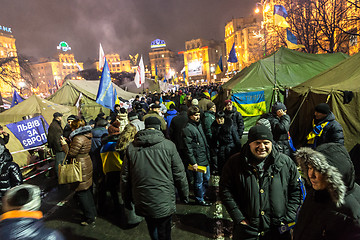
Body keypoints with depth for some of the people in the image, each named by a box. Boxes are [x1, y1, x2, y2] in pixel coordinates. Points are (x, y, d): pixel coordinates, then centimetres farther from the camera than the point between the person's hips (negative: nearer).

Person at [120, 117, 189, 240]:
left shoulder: (131, 147, -3)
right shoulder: (168, 145, -11)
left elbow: (125, 177, 3)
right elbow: (179, 174, -6)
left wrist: (126, 199, 17)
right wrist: (184, 194, 9)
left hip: (142, 202, 3)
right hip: (164, 202, -3)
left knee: (152, 228, 26)